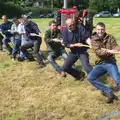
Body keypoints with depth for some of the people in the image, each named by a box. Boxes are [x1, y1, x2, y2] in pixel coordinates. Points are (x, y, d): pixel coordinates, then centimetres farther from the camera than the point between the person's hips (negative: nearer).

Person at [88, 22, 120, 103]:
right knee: (90, 77, -19)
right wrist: (108, 51, -32)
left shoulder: (110, 37, 5)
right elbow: (98, 52, -14)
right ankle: (109, 92, -15)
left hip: (110, 62, -2)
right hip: (100, 64, 2)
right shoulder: (94, 40, 2)